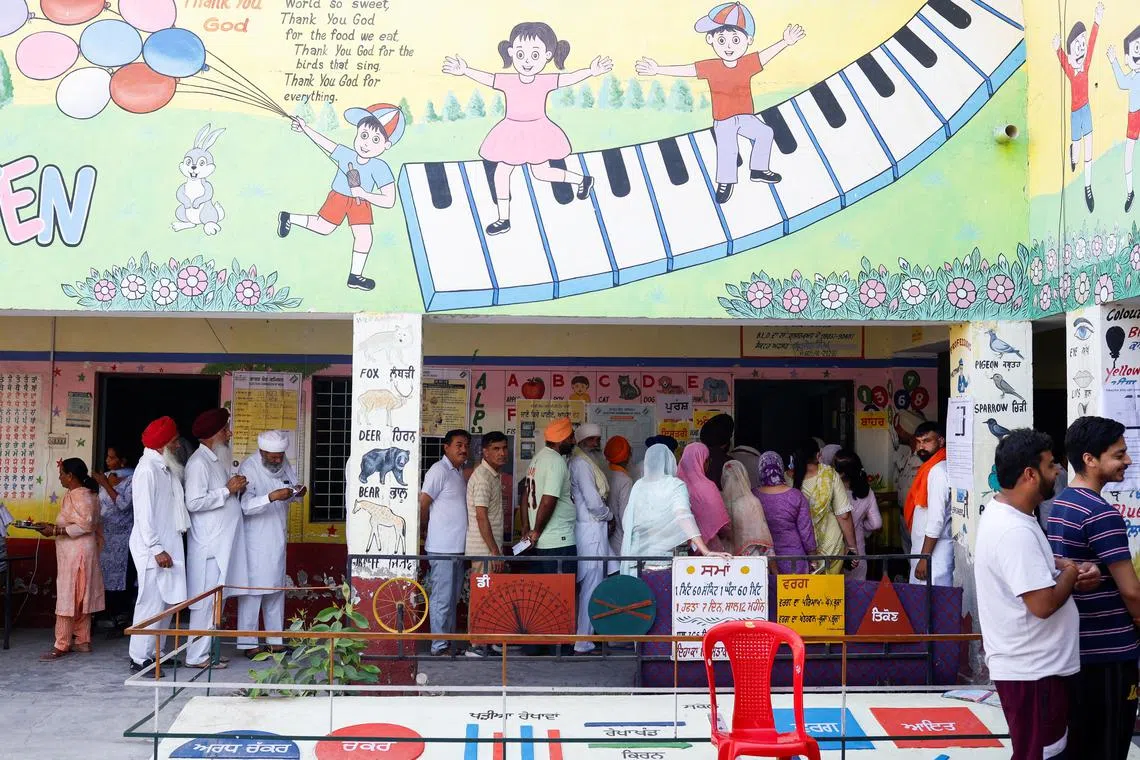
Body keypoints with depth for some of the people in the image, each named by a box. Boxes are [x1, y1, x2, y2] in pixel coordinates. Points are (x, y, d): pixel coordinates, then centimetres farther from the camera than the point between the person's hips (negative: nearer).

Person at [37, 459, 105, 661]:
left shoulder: (78, 495, -16)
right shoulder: (86, 493, 14)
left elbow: (84, 525, -23)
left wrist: (56, 531, -21)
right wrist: (53, 527, 11)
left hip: (76, 553, -10)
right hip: (75, 552, 10)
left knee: (68, 598, -7)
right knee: (81, 598, 12)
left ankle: (61, 646, -4)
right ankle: (83, 641, 17)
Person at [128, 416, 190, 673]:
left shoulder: (166, 468, 15)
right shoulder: (147, 469, -13)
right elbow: (144, 514, -17)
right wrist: (157, 550, -19)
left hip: (169, 545, 9)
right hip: (153, 548, -9)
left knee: (167, 602, 13)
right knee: (151, 603, -6)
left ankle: (155, 653, 22)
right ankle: (140, 659, 1)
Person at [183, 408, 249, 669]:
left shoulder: (218, 459, 15)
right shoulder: (199, 462, -14)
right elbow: (194, 502, -23)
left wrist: (236, 489, 7)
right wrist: (227, 490, -17)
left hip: (223, 542, 9)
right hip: (208, 543, -9)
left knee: (216, 598, 13)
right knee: (206, 599, -5)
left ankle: (207, 650, 20)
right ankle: (197, 656, 2)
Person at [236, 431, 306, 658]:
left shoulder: (284, 464, 5)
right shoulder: (248, 467, -15)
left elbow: (291, 493, 17)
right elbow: (244, 504, -24)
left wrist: (298, 492, -6)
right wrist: (271, 497, -36)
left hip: (278, 537, 7)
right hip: (254, 539, -7)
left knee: (276, 588, 12)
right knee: (252, 589, -3)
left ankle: (275, 640, 22)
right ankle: (248, 643, 5)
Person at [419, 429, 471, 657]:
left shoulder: (459, 472, 16)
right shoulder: (439, 471, -12)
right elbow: (422, 505, -15)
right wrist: (430, 527, -1)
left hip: (457, 548, 9)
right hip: (442, 548, -9)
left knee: (452, 598, 15)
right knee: (441, 599, -3)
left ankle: (450, 642, 24)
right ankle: (439, 647, 3)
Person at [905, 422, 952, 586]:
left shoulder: (938, 471, -16)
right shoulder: (930, 469, 13)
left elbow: (936, 520, -22)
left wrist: (924, 558, -20)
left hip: (933, 553, -9)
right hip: (923, 549, 9)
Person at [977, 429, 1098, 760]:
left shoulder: (1001, 511, 7)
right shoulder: (1015, 531, -26)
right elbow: (1043, 604, -29)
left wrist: (1065, 566, 0)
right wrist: (1072, 574, -11)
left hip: (1029, 663, 10)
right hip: (1033, 670, -10)